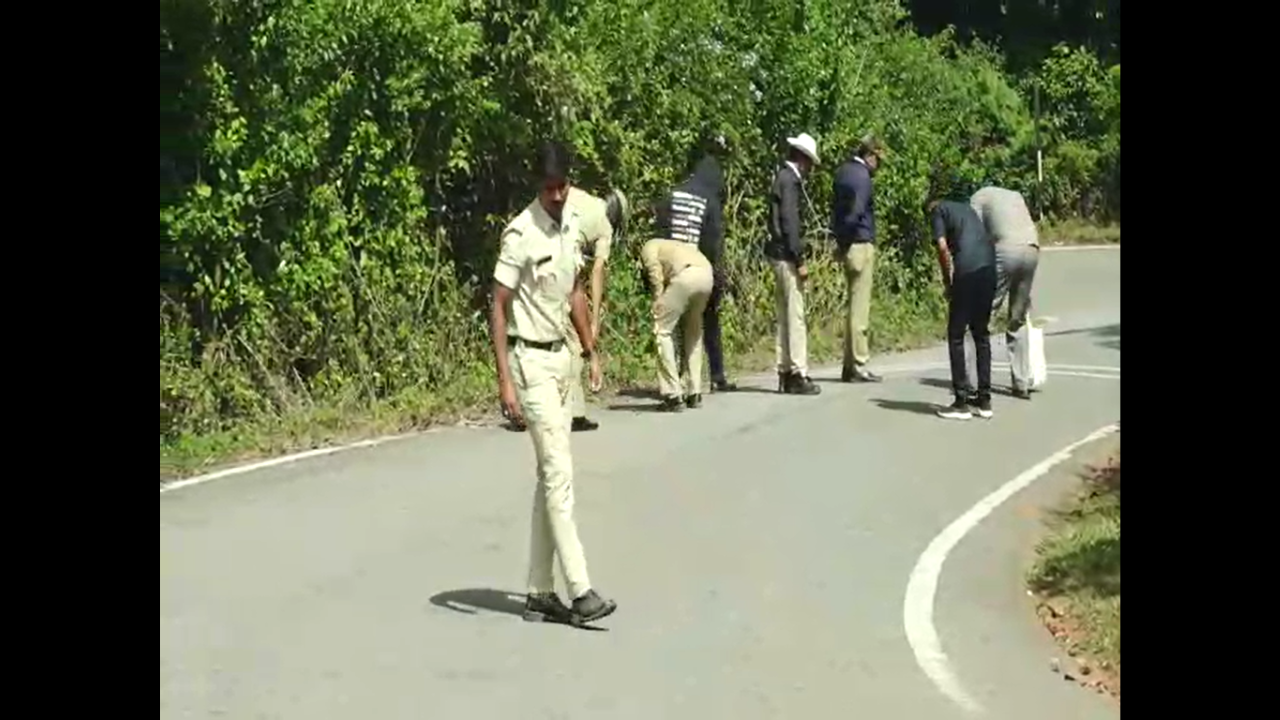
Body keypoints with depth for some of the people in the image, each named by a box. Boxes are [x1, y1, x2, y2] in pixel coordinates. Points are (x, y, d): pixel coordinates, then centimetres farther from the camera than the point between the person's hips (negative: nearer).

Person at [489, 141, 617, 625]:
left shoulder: (573, 223, 8)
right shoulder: (521, 235, -15)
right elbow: (499, 308, -14)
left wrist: (591, 352, 17)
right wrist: (505, 380, -18)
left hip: (560, 356, 8)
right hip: (530, 361, -8)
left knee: (550, 475, 9)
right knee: (559, 473, -10)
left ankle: (540, 592, 15)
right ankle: (580, 590, -8)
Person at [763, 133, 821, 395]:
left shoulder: (782, 177, 15)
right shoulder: (790, 180, -14)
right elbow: (789, 222, -19)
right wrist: (799, 260, -19)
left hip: (779, 254, 10)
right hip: (786, 255, -10)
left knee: (785, 316, 12)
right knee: (795, 316, -8)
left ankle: (785, 373, 16)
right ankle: (798, 375, -8)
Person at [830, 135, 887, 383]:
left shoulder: (843, 171, 12)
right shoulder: (862, 177, -15)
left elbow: (836, 207, 15)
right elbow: (855, 213, -21)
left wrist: (839, 237, 12)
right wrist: (843, 237, -7)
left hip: (848, 246, 9)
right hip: (860, 244, -9)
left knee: (852, 306, 14)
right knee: (859, 307, -4)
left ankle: (850, 365, 18)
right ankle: (858, 366, -1)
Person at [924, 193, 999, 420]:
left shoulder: (937, 211, 11)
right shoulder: (966, 208, 30)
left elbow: (943, 248, -4)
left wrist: (947, 282, 7)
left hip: (967, 271, -6)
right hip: (989, 267, 6)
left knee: (956, 335, 3)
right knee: (981, 333, 16)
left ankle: (962, 402, 2)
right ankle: (984, 400, 17)